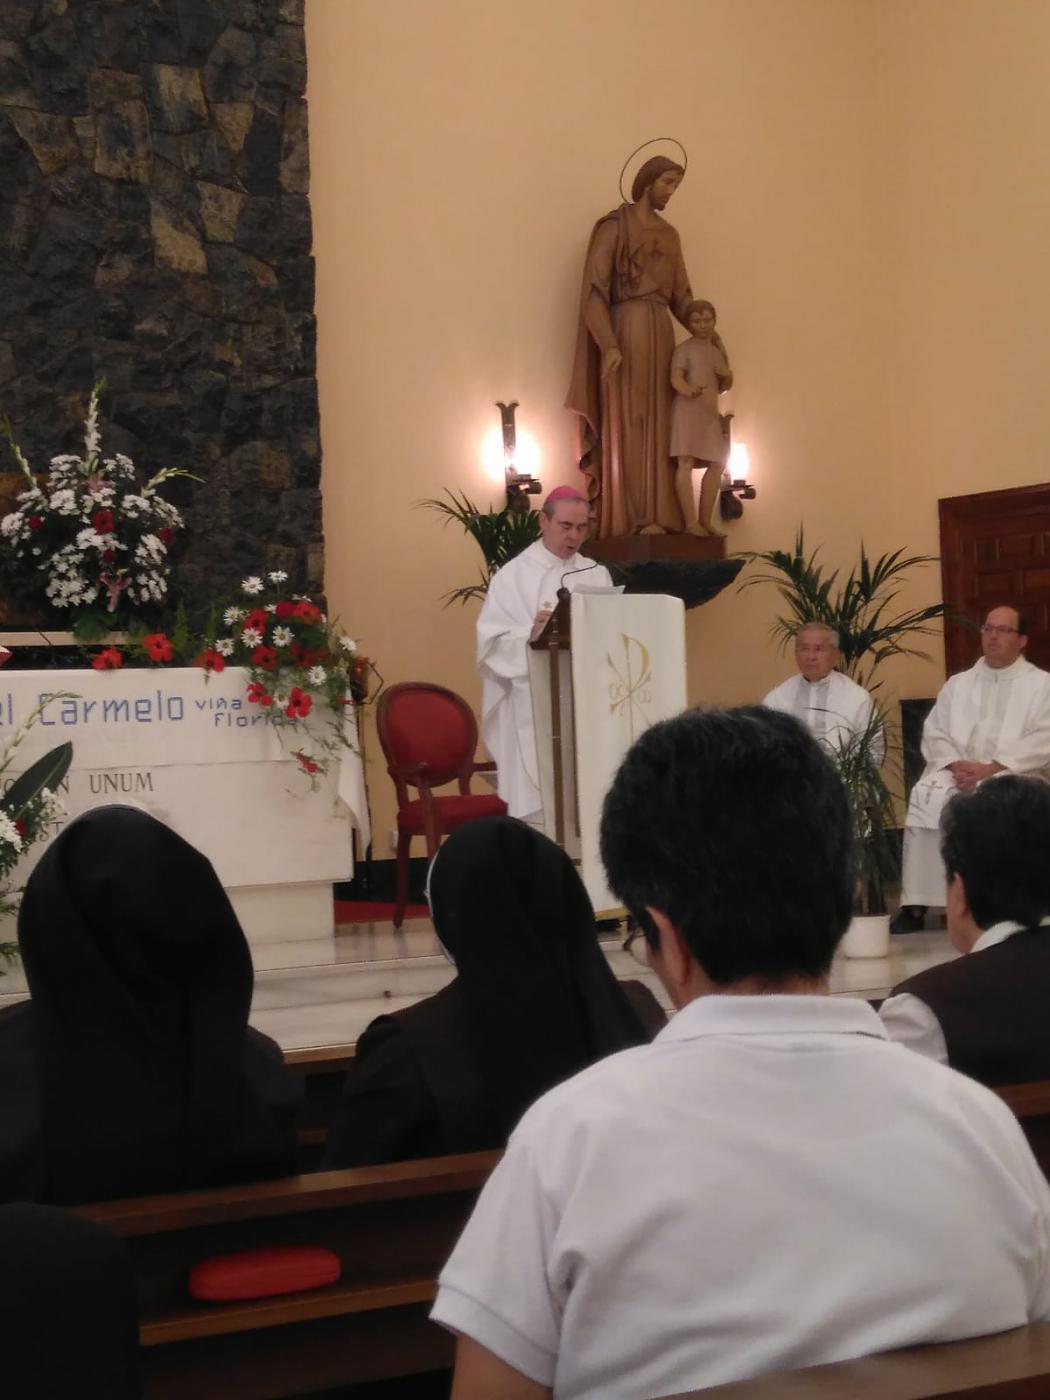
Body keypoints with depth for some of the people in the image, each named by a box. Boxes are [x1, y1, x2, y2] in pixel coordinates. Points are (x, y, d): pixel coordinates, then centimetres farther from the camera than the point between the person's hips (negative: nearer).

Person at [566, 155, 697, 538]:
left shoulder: (670, 235, 18)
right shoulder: (614, 226, -3)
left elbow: (681, 295, 20)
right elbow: (594, 289, -11)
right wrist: (608, 345, -22)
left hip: (662, 332, 7)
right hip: (626, 329, -7)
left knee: (659, 426, 4)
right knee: (626, 424, -6)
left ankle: (657, 515, 6)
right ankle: (630, 518, -5)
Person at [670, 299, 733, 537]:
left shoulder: (717, 350, 18)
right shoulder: (684, 349, -2)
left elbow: (723, 388, 24)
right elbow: (676, 378, -17)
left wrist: (728, 376, 1)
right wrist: (688, 390, -38)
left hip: (710, 413, 7)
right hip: (687, 410, -7)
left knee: (716, 464, 6)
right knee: (686, 463, -13)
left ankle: (706, 520, 15)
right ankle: (691, 522, -15)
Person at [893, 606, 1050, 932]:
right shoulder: (957, 683, 22)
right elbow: (934, 733, 12)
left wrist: (991, 768, -14)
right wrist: (955, 765, -10)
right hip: (957, 773, 3)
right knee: (926, 797, -29)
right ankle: (916, 904, -29)